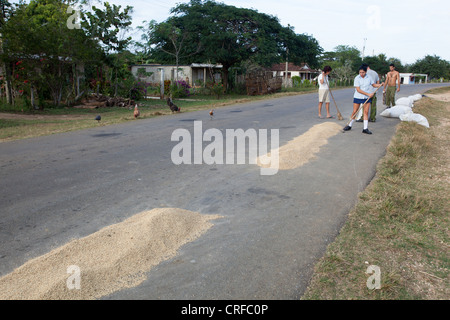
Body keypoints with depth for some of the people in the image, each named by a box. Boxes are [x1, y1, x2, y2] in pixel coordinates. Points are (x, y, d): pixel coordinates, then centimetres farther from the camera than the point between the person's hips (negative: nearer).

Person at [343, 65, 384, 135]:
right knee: (354, 112, 3)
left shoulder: (369, 78, 2)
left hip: (367, 98, 3)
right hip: (357, 97, -2)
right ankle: (349, 125, 20)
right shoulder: (357, 78, -9)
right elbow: (358, 90, -16)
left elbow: (374, 84, 17)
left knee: (366, 112, -2)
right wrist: (368, 94, -19)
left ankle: (365, 128, 1)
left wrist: (380, 85, -3)